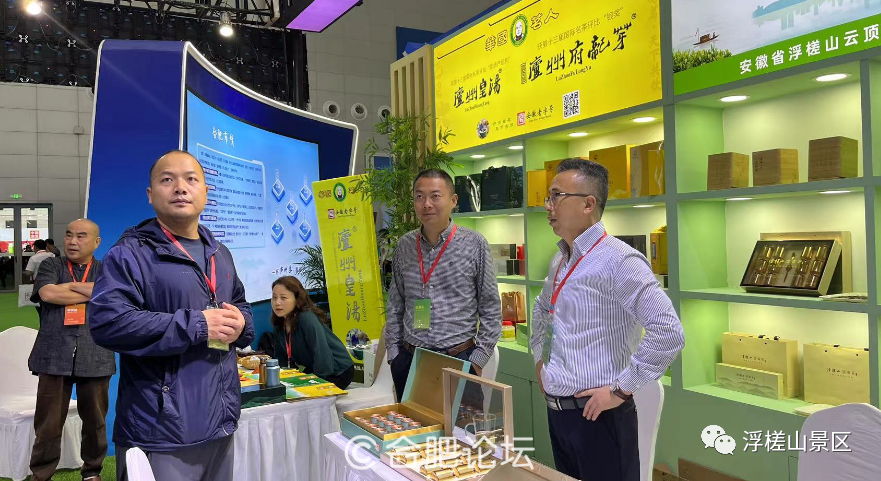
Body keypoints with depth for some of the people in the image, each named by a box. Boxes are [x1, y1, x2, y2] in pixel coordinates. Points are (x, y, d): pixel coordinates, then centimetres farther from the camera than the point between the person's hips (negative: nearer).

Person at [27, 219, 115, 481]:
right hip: (54, 356, 0)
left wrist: (70, 285, -8)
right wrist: (93, 293, -7)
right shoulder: (51, 265, 9)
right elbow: (47, 293, -10)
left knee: (95, 420, 10)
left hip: (95, 358, 0)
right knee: (48, 422, 6)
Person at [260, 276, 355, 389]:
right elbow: (281, 359, 2)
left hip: (339, 372, -7)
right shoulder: (279, 324, -2)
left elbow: (322, 354, -31)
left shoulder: (307, 319, -26)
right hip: (313, 370, 8)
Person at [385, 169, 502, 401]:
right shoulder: (404, 246, 4)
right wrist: (394, 353, 6)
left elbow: (491, 308, -2)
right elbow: (395, 306, 11)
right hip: (409, 359, 3)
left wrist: (479, 358, -6)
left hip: (459, 359, -3)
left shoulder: (474, 244, -6)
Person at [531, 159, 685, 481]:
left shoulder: (618, 261, -18)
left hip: (597, 416, -8)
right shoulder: (560, 261, 9)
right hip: (557, 412, 8)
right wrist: (539, 359, 18)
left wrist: (622, 388, -21)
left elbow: (669, 332, -27)